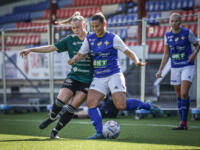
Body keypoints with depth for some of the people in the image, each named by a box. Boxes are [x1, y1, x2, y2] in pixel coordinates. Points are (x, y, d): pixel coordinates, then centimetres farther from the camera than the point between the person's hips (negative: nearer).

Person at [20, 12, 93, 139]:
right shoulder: (70, 40, 6)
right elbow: (51, 48, 7)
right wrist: (31, 49, 1)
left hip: (87, 80, -1)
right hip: (73, 76, 2)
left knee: (73, 106, -11)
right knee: (62, 99, -19)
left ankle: (56, 130, 3)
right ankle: (52, 117, 14)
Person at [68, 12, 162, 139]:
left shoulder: (113, 38, -5)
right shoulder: (89, 39, 7)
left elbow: (128, 52, -5)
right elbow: (81, 54, 8)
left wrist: (137, 61, -23)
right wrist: (74, 60, -15)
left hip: (114, 75, -5)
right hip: (98, 78, 5)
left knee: (121, 105, -17)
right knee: (91, 102, -14)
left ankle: (147, 106, 8)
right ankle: (99, 133, -10)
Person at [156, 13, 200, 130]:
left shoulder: (187, 33, -6)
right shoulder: (168, 35, 5)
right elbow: (166, 54, 11)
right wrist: (160, 70, 6)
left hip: (188, 66, -4)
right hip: (175, 68, 4)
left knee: (184, 94, -18)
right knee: (179, 96, 6)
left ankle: (184, 122, -9)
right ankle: (183, 124, 13)